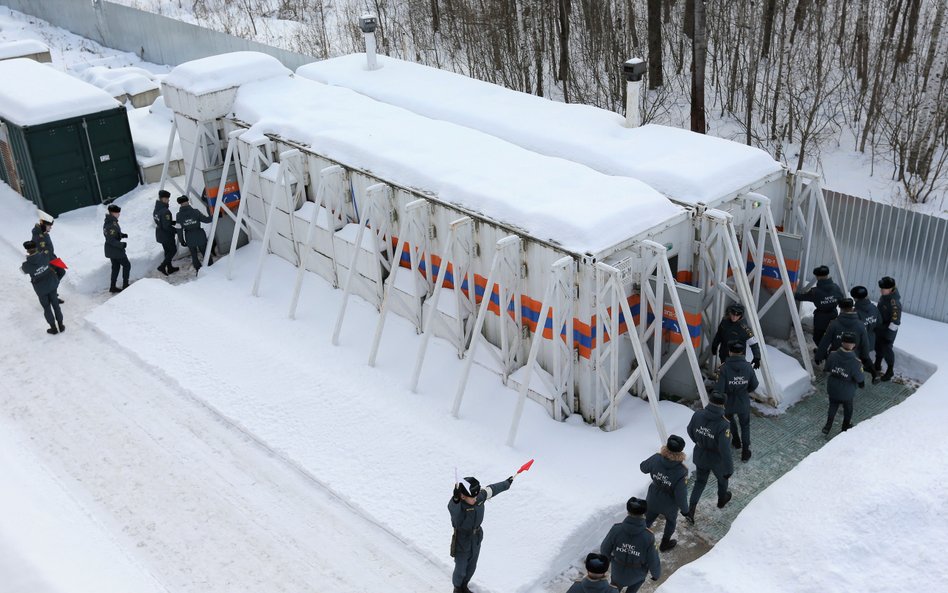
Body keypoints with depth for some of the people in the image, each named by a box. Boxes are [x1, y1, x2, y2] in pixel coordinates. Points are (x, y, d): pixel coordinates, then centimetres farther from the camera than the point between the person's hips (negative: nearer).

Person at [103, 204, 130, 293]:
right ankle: (125, 285, 13)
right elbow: (111, 240, -28)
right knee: (126, 265, 6)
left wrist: (122, 235, 6)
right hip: (115, 250, -9)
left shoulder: (108, 221, 4)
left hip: (110, 249, 9)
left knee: (116, 266, 19)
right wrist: (122, 245, -24)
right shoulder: (112, 224, -27)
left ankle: (112, 287, 24)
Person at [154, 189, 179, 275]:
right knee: (173, 250, 8)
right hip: (166, 235, -9)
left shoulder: (156, 209, 2)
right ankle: (162, 266, 3)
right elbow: (166, 226, -27)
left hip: (159, 234, 9)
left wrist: (175, 221, 7)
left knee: (167, 251, 21)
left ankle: (169, 268, 31)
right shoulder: (165, 211, -27)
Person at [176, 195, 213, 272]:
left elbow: (179, 229, -6)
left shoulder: (179, 215, -10)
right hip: (200, 236, -1)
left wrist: (181, 240, 6)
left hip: (189, 239, 1)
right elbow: (206, 219, -10)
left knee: (194, 255, 19)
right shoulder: (195, 212, -15)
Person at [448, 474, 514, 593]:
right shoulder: (456, 503, -33)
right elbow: (453, 509, -59)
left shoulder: (480, 496, -17)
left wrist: (507, 483, 21)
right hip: (462, 542, -5)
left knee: (471, 568, 24)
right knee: (460, 570, 12)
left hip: (476, 540, 5)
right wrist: (455, 499, -82)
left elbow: (492, 489, 3)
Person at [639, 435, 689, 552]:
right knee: (671, 521, 30)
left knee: (648, 520, 26)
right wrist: (684, 508, -7)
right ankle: (665, 544, 50)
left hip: (652, 500, 2)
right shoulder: (681, 472, -36)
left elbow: (643, 467, -4)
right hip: (669, 504, -2)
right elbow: (681, 495, -27)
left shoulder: (656, 459, -26)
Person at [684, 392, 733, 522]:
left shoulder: (698, 415, -20)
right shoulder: (723, 425, -34)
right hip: (717, 460, -3)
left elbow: (690, 431, 0)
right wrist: (729, 469, -18)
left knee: (700, 482, 25)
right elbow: (725, 450, -31)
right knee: (722, 478, 30)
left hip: (700, 456, 3)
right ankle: (722, 500, 56)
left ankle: (690, 511, 17)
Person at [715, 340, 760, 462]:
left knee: (729, 417, 32)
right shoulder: (748, 367, -15)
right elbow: (754, 385, -3)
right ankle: (745, 452, 21)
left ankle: (736, 441, 46)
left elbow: (719, 389, -24)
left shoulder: (724, 368, -24)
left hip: (728, 402, -1)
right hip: (743, 403, 1)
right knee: (745, 426, 21)